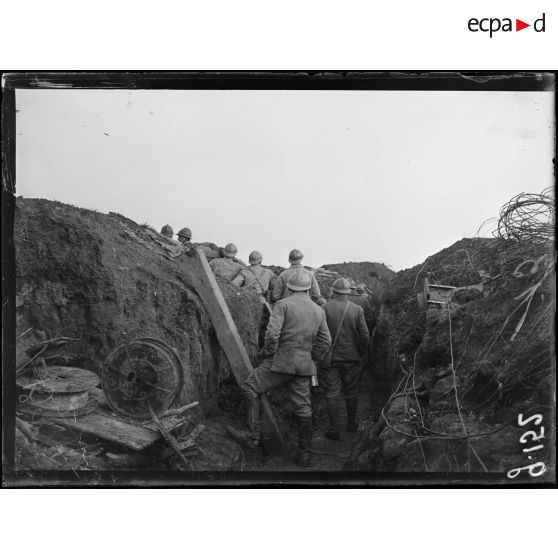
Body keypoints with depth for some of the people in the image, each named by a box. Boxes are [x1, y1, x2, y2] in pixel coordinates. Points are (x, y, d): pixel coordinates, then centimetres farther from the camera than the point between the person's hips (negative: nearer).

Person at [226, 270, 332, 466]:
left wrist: (269, 353, -3)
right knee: (303, 407, 11)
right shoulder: (319, 311, 9)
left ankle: (253, 435, 3)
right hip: (304, 366, 6)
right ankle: (304, 454, 18)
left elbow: (271, 333, -19)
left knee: (250, 387, 8)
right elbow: (325, 341, 11)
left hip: (281, 361, -5)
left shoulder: (283, 305, -7)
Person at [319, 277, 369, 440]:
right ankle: (351, 424, 29)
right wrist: (360, 353, 10)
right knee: (351, 392, 16)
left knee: (332, 393, 4)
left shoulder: (325, 308, -9)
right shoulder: (357, 310, -4)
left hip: (329, 358, -2)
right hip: (351, 358, 2)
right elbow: (365, 336, -4)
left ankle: (334, 429, 3)